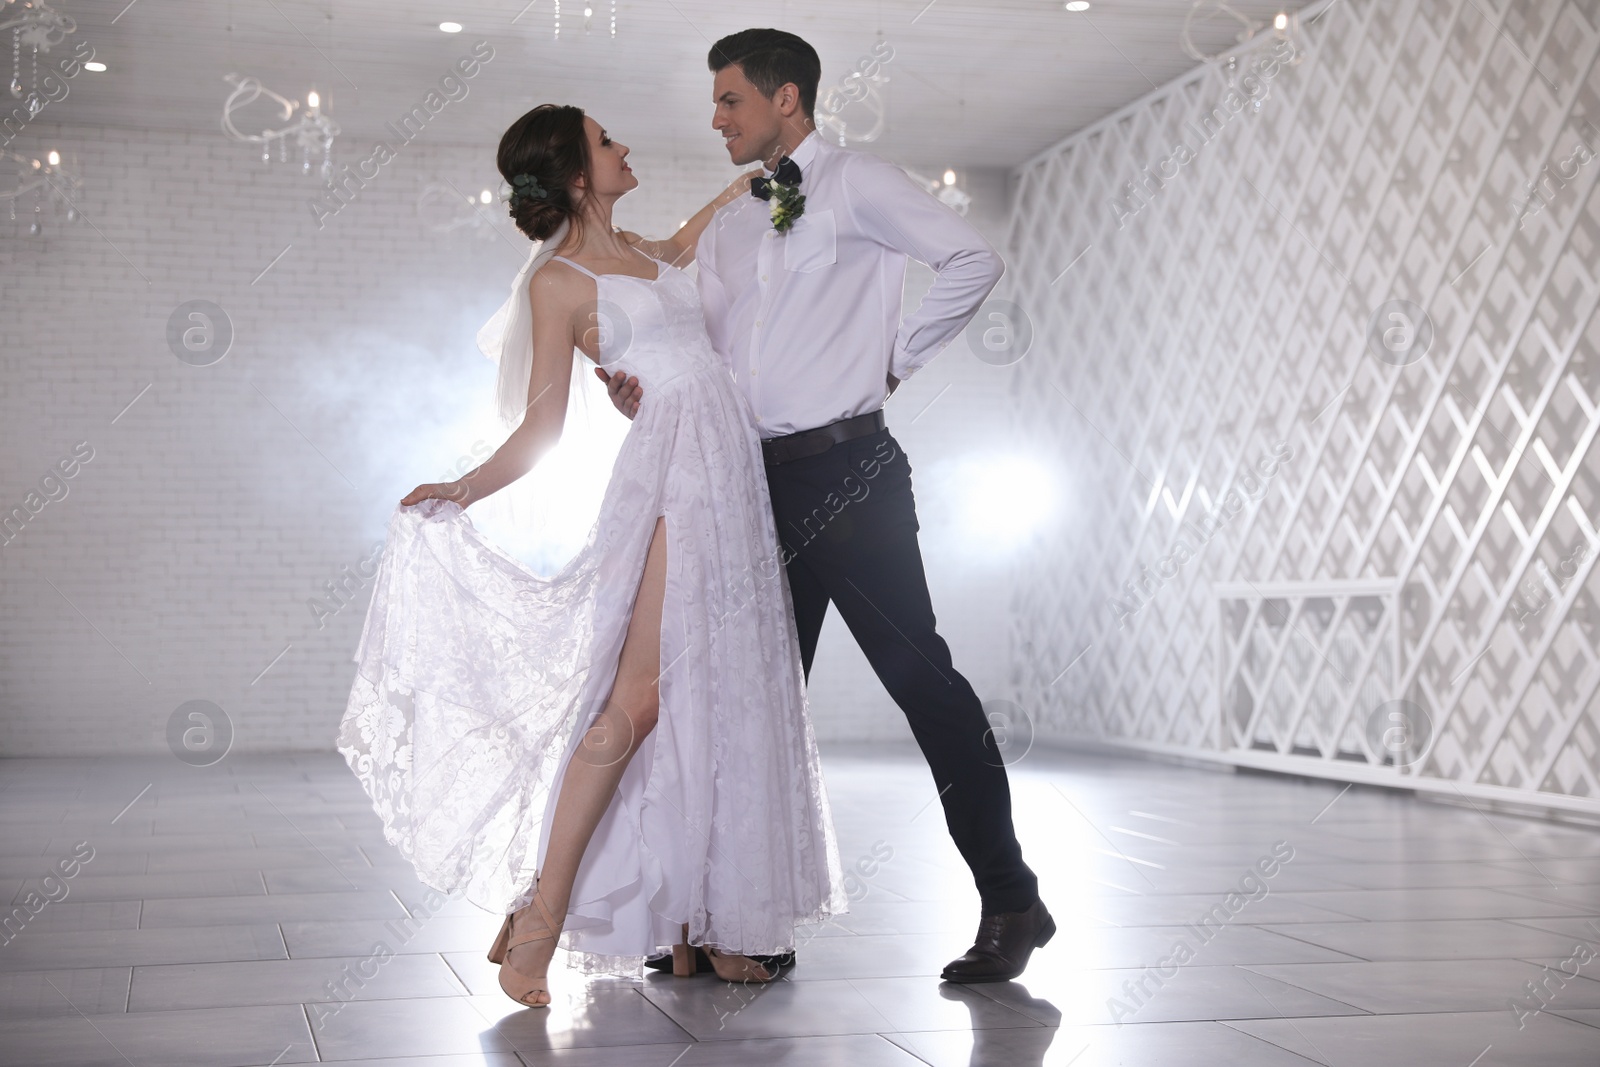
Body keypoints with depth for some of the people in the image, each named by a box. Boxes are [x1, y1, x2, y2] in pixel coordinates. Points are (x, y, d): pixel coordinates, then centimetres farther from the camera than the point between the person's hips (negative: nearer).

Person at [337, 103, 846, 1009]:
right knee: (637, 701, -17)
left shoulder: (636, 251, 19)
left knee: (716, 701, 4)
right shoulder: (558, 282, -2)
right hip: (668, 481, -7)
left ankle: (696, 918, 10)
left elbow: (675, 253, 44)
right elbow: (542, 424, -5)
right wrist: (463, 490, -16)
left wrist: (734, 196, 40)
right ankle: (539, 916, -11)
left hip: (734, 483, 8)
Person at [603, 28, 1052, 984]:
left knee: (920, 677, -8)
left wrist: (896, 357, -5)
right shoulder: (726, 230, 21)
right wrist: (649, 396, -1)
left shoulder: (857, 185, 0)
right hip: (762, 478, 7)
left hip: (848, 471, -7)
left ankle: (1011, 902, -1)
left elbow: (973, 260, -9)